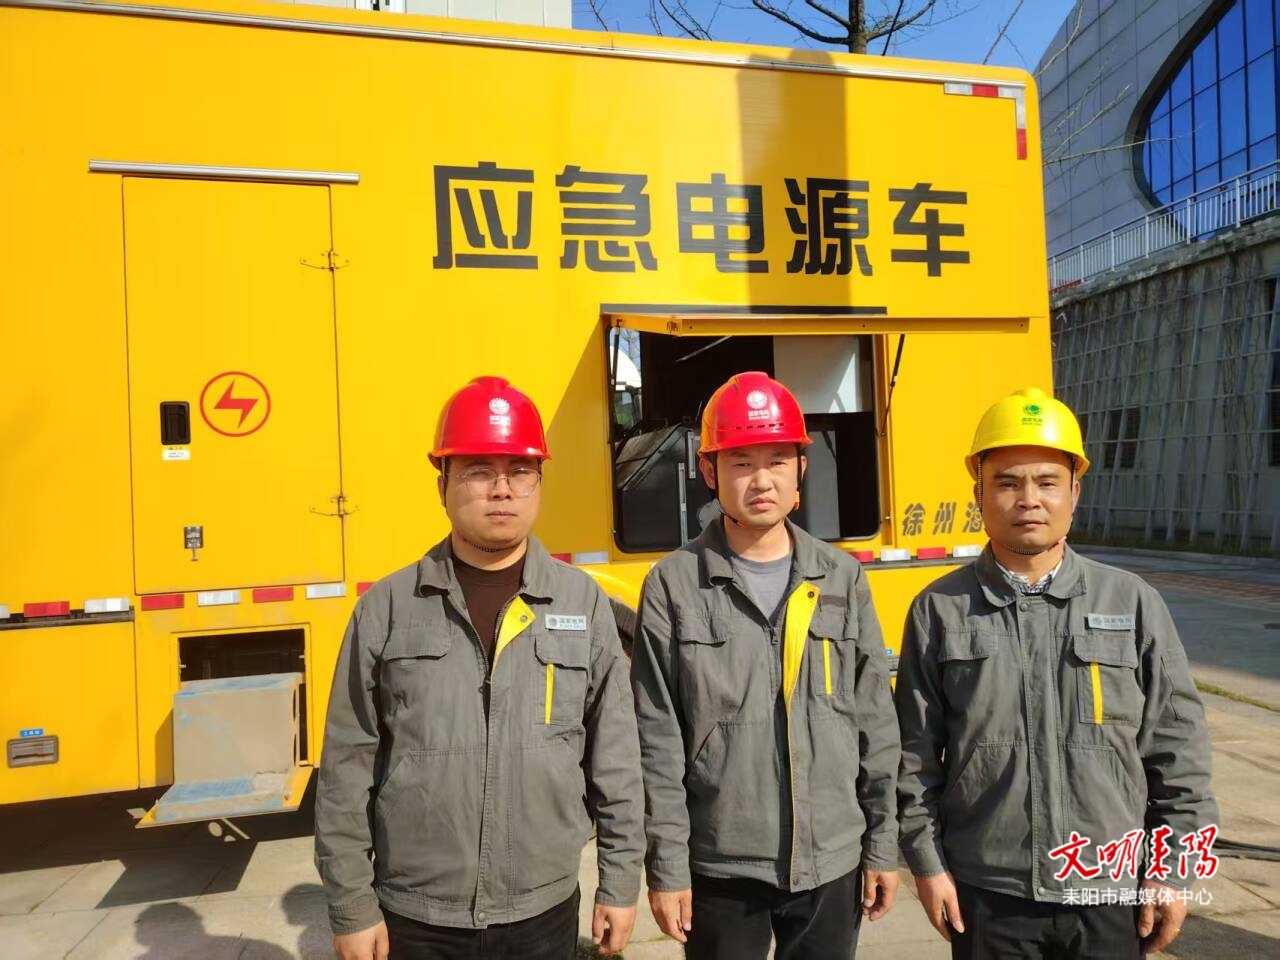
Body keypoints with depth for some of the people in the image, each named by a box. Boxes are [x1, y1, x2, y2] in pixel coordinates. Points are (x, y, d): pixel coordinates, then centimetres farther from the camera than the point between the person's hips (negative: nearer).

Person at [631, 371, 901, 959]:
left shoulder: (843, 579, -1)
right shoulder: (674, 585, -10)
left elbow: (876, 728, 3)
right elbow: (658, 744, -7)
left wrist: (882, 846, 5)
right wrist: (666, 867, -6)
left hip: (831, 863, 2)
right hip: (720, 869, -2)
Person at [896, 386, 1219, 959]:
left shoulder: (1133, 603, -2)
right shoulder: (940, 610, -6)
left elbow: (1177, 751, 2)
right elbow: (915, 754, -2)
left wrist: (1172, 870, 2)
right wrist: (927, 864, -1)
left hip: (1110, 891, 1)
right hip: (986, 895, -1)